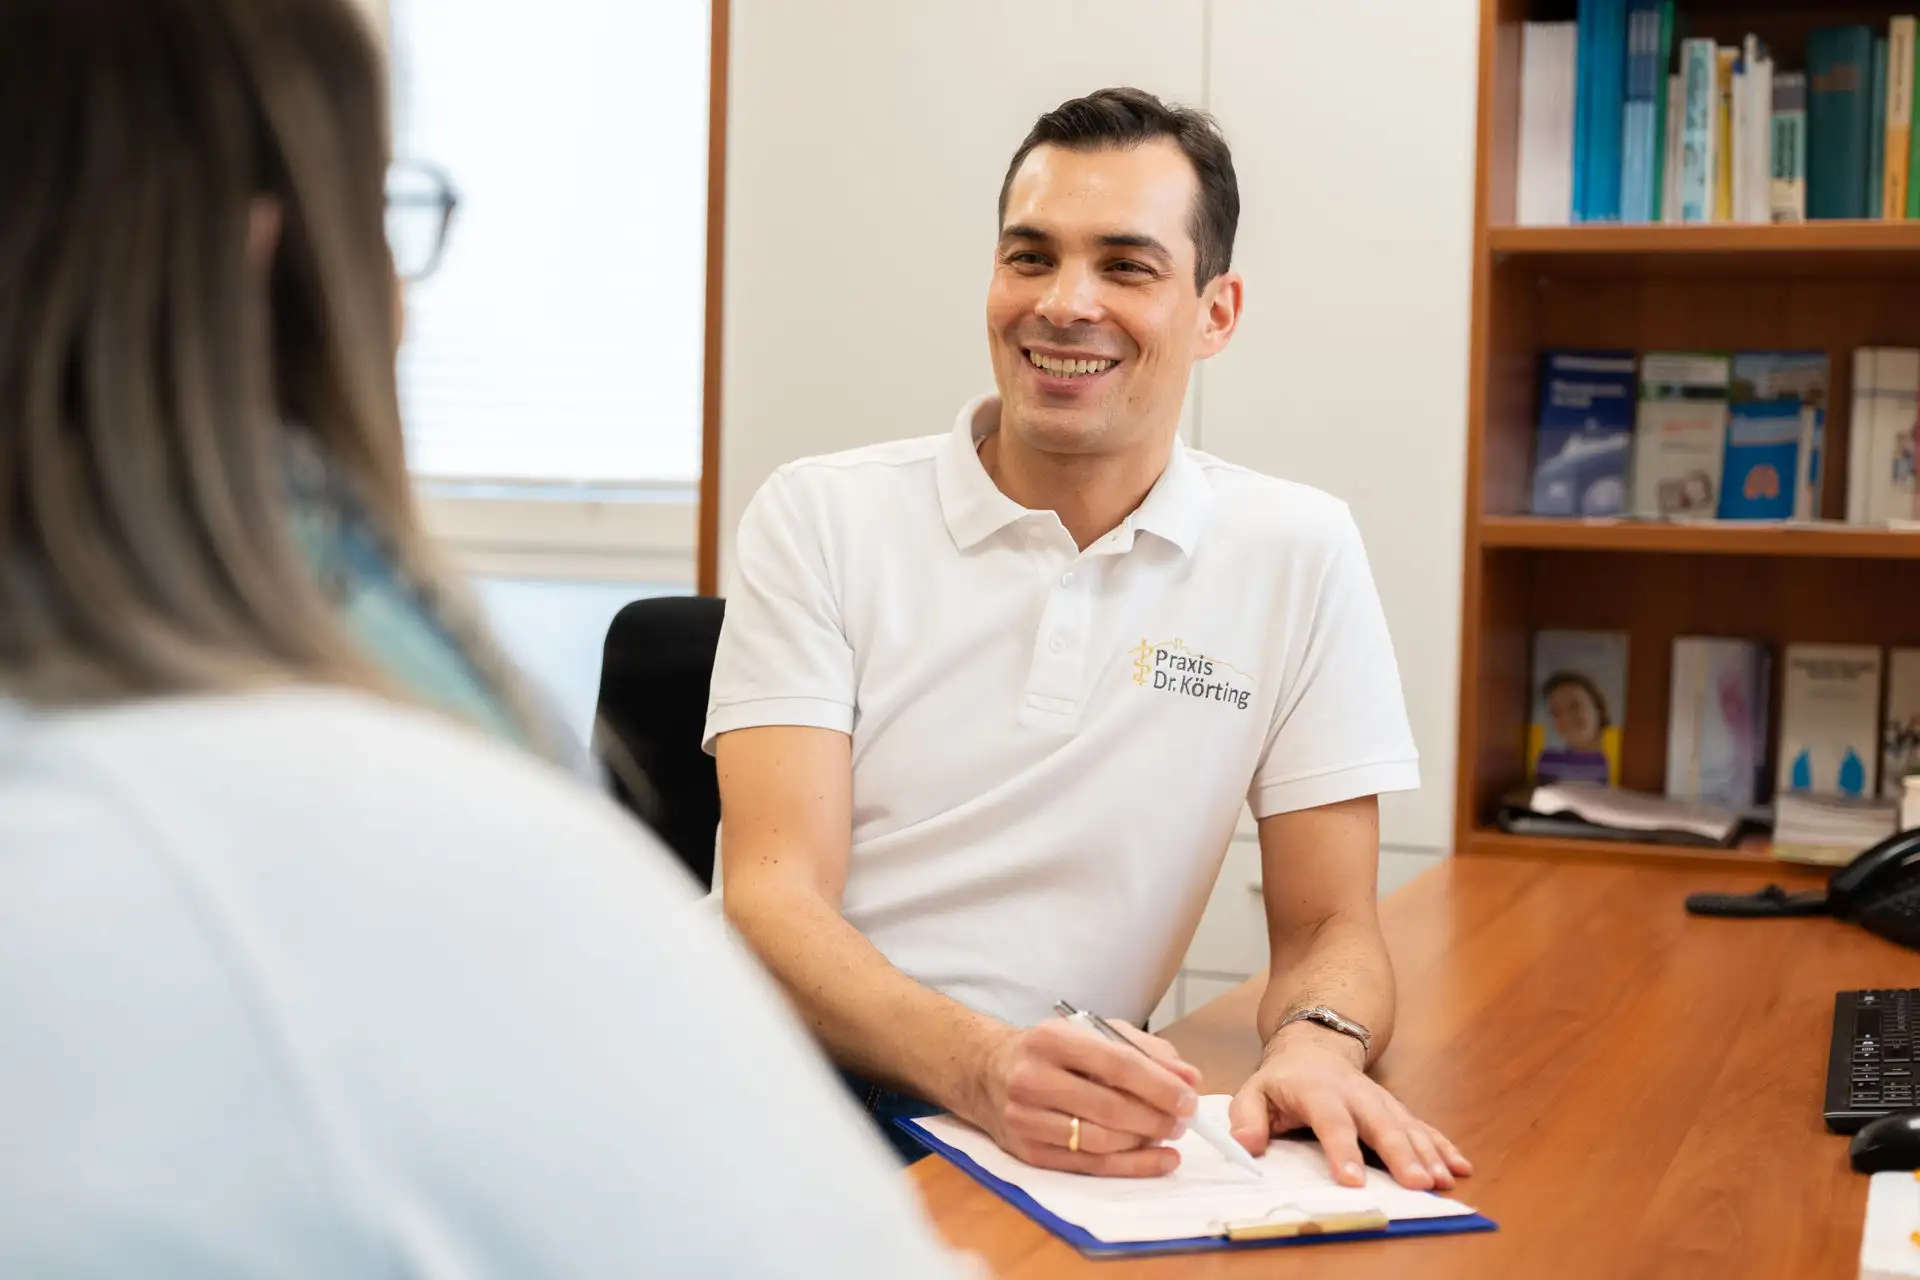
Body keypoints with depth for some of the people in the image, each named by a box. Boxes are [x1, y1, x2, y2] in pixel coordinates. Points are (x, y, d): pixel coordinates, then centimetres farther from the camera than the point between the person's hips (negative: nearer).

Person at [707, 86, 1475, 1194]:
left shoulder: (1299, 554, 4)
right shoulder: (822, 518, 0)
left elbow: (1329, 929, 7)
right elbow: (772, 899, -9)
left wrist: (1318, 1045, -19)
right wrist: (983, 1063, -29)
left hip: (1068, 1135, 1)